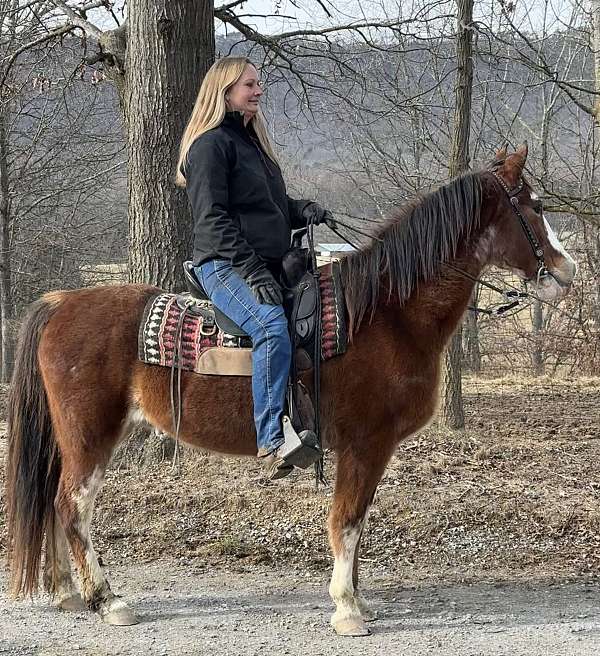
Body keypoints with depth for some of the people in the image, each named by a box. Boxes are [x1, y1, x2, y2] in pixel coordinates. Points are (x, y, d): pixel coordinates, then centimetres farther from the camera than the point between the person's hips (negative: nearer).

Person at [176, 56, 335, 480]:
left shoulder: (252, 140, 24)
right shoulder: (211, 144, -5)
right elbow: (212, 219, -14)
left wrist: (303, 211, 8)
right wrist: (251, 270, -21)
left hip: (266, 266, 10)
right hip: (224, 266, -10)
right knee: (273, 328, -33)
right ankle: (271, 441, -35)